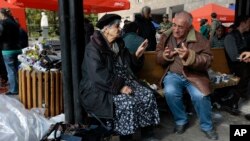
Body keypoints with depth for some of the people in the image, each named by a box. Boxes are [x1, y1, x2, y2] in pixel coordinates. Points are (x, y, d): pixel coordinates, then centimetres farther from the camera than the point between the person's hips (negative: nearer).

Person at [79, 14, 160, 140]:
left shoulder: (119, 44, 12)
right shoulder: (93, 48, -13)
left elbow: (129, 67, 16)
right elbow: (98, 76, -25)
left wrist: (137, 54, 0)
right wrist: (119, 88, -29)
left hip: (123, 82, 8)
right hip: (100, 89, -7)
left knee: (148, 95, -12)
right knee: (128, 103, -31)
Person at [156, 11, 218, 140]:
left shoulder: (199, 39, -6)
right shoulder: (166, 36, 3)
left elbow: (207, 61, -11)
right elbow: (158, 58, 10)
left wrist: (190, 56, -30)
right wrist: (164, 56, -15)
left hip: (194, 75, -1)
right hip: (173, 74, 2)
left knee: (200, 96, -27)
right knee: (170, 92, -29)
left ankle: (207, 126, 4)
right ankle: (181, 121, 1)